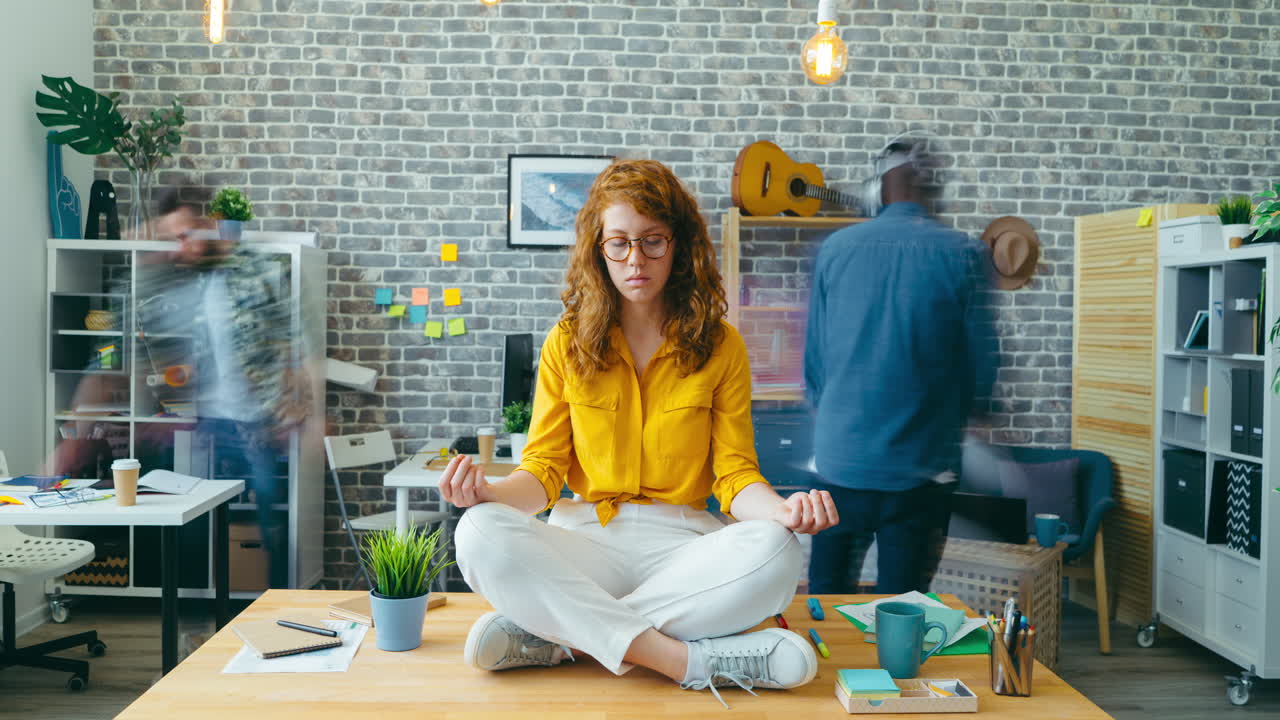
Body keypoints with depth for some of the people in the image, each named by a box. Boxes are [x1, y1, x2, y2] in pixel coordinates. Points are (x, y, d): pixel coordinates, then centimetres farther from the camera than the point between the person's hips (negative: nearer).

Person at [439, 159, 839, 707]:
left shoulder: (722, 347, 5)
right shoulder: (567, 344, 7)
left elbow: (735, 476, 3)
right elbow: (543, 471, 6)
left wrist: (780, 509, -20)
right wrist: (493, 492, -17)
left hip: (683, 542, 0)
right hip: (584, 538, 0)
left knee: (775, 553, -32)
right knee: (482, 535, -30)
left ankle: (558, 636, -26)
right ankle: (689, 660, -33)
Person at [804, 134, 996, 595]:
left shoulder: (835, 249, -1)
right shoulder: (963, 255, -6)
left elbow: (813, 360, 6)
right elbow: (980, 369, 0)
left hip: (840, 458, 2)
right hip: (919, 466, -1)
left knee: (826, 597, 16)